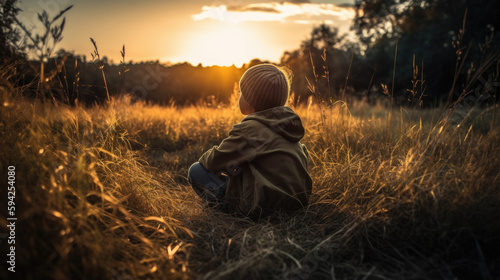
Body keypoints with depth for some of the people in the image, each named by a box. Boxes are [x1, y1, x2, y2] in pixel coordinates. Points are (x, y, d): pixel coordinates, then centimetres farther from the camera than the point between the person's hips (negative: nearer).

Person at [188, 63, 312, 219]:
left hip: (263, 207, -9)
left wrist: (204, 159, 16)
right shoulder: (288, 124, 8)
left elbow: (214, 161, -12)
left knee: (196, 170, -4)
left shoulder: (249, 129, -16)